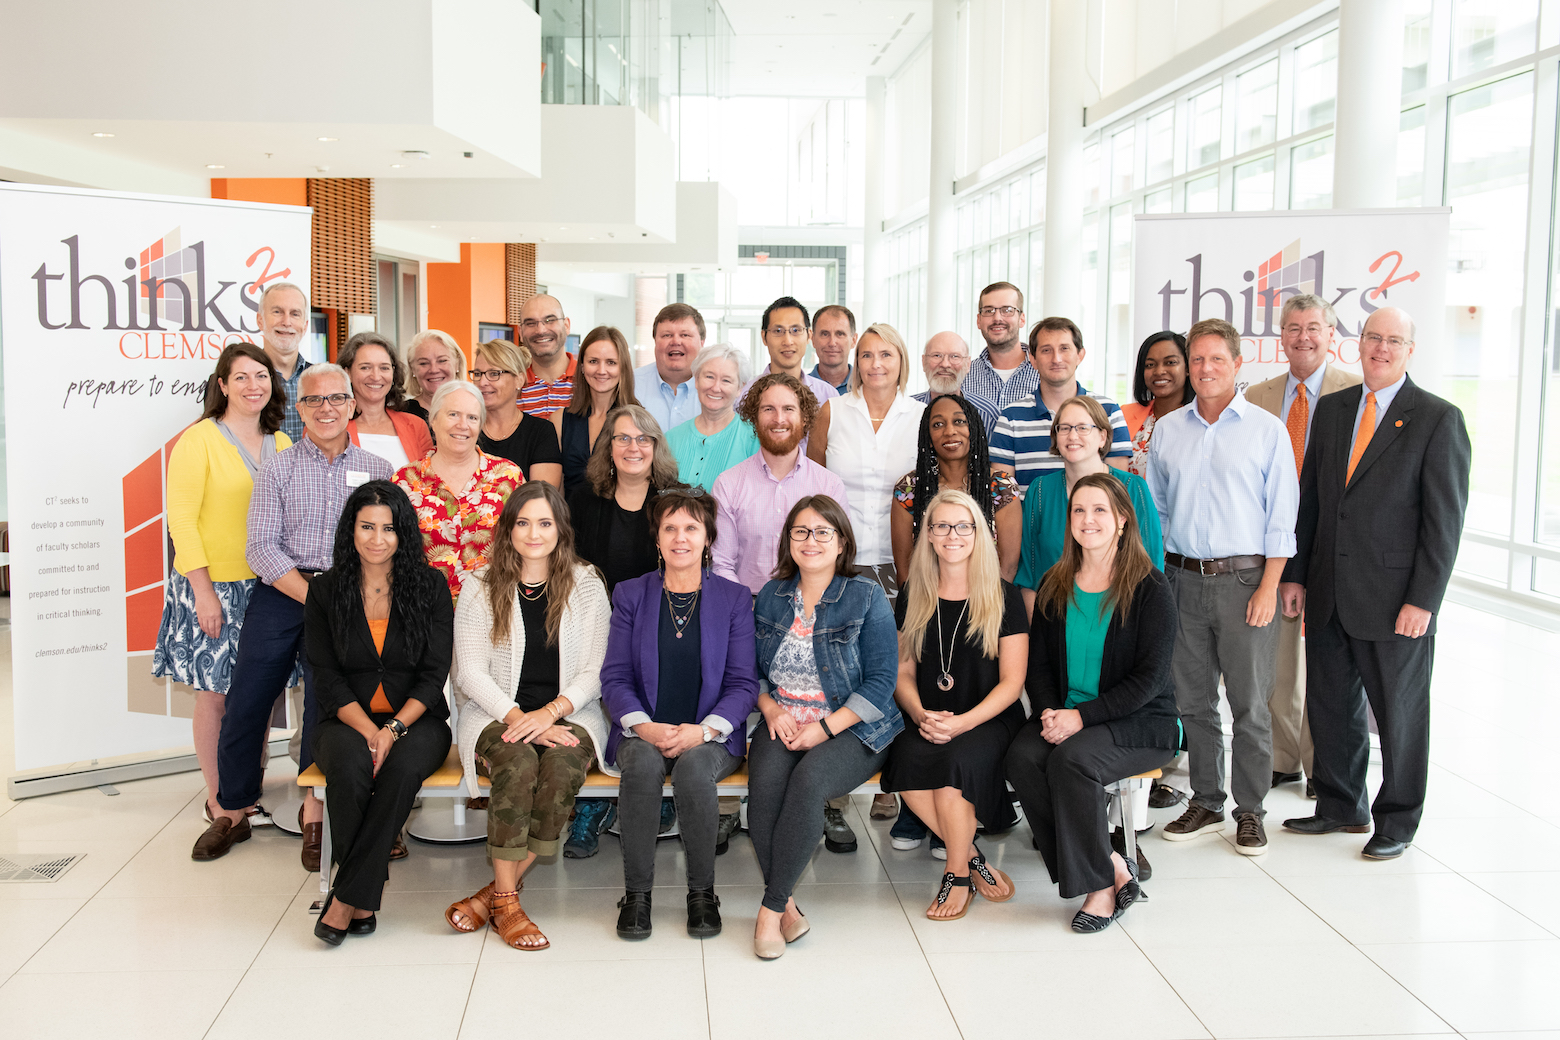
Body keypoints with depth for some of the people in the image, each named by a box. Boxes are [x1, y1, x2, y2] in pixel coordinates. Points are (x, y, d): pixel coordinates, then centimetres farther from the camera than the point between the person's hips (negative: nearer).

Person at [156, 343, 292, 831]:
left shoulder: (281, 444, 9)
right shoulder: (199, 440, -8)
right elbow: (181, 519, -11)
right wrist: (204, 590, -14)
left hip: (266, 586, 5)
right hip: (212, 588, -5)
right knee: (215, 693, 2)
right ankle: (217, 800, 15)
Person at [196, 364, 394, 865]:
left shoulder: (377, 470, 8)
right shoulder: (278, 469, 7)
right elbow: (262, 547, -2)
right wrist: (312, 596, -13)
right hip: (280, 594, 1)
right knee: (246, 701, 0)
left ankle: (314, 813, 7)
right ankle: (231, 812, 17)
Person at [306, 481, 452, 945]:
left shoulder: (429, 586, 3)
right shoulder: (325, 592, 5)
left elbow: (434, 673, -2)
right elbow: (328, 679, 0)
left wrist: (394, 728, -17)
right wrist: (368, 730, -17)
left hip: (417, 720, 0)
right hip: (348, 720, 1)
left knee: (403, 767, -35)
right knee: (350, 767, -34)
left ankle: (347, 897, -22)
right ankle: (365, 898, -17)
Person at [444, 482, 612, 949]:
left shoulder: (587, 586, 6)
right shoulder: (482, 587, 4)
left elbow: (595, 671, 2)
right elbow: (471, 672, -1)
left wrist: (551, 712, -16)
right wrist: (518, 718, -17)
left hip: (569, 712, 1)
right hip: (497, 713, 0)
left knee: (563, 764, -32)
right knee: (518, 761, -33)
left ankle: (497, 890, -21)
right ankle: (506, 902, -23)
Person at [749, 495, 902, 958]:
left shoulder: (867, 597, -2)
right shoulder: (771, 596, 12)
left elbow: (881, 682, -7)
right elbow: (752, 669, 16)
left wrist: (825, 728, -15)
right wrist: (771, 709, -5)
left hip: (852, 728, -3)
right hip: (782, 724, 3)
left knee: (808, 780, -33)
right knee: (765, 782, -29)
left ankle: (771, 908, -24)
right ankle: (788, 909, -20)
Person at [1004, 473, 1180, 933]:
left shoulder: (1150, 589, -6)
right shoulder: (1055, 587, 10)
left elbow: (1150, 676, -11)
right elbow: (1038, 661, 11)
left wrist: (1082, 716, -21)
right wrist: (1049, 712, -11)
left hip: (1139, 721, -4)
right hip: (1066, 716, 5)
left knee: (1072, 758, -33)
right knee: (1021, 757, -26)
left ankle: (1100, 885, -14)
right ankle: (1112, 865, -15)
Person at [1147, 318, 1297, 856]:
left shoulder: (1267, 429, 0)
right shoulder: (1167, 430, 10)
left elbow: (1281, 515, -2)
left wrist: (1268, 586, -9)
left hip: (1244, 579, -3)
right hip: (1184, 580, 3)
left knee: (1249, 704, 1)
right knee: (1193, 701, 9)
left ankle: (1249, 812, 14)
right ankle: (1205, 805, 21)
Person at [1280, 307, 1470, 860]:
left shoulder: (1439, 419, -6)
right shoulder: (1332, 408, 10)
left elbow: (1445, 518, -9)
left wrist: (1423, 600, -14)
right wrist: (1296, 573, 8)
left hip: (1395, 599, -5)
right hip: (1328, 594, 5)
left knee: (1399, 711, 8)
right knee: (1330, 706, 14)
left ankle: (1398, 819, 25)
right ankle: (1341, 805, 32)